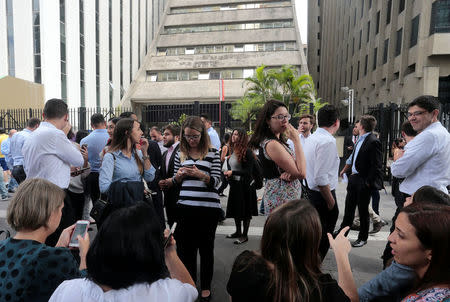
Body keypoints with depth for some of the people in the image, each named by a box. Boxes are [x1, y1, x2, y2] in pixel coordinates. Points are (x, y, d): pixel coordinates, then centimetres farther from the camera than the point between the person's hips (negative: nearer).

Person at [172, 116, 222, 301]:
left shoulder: (212, 153, -2)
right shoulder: (180, 154, 9)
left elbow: (217, 182, -6)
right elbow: (175, 182, 16)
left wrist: (200, 174, -23)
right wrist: (179, 175, -7)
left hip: (208, 208, -3)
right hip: (185, 207, 3)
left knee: (206, 248, 10)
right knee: (186, 247, 14)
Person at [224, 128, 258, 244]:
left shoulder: (247, 152, -15)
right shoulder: (233, 150, 8)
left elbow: (248, 171, -17)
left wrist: (233, 172, -18)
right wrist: (227, 173, 1)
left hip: (245, 185, -8)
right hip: (234, 184, 8)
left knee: (245, 210, 3)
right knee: (235, 209, 16)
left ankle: (245, 235, 16)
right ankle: (238, 232, 33)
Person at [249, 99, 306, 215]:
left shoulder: (278, 141, 11)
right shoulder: (272, 144, -20)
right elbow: (301, 173, -20)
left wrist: (290, 173, -14)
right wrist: (296, 140, -16)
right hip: (282, 200, -9)